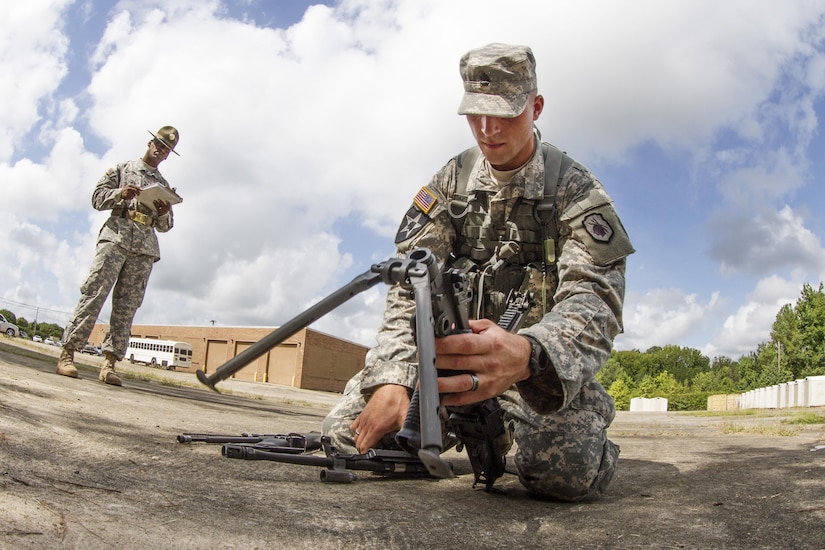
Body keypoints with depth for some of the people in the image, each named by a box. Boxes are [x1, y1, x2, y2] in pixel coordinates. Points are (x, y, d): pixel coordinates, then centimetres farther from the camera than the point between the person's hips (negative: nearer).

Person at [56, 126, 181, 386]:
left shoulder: (164, 185, 26)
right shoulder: (122, 169, 18)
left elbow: (165, 226, 21)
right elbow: (97, 197, 8)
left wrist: (164, 213, -1)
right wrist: (120, 194, -11)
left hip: (145, 246, 3)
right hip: (117, 235, -3)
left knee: (127, 304, -5)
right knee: (94, 293, -13)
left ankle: (109, 363, -8)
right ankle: (67, 354, -13)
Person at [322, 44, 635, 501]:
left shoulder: (575, 189, -10)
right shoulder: (452, 180, 2)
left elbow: (594, 298, -23)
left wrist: (525, 356, -48)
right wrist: (392, 380, -22)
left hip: (540, 357, -3)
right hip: (452, 344, 4)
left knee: (568, 470, -31)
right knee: (346, 429, -12)